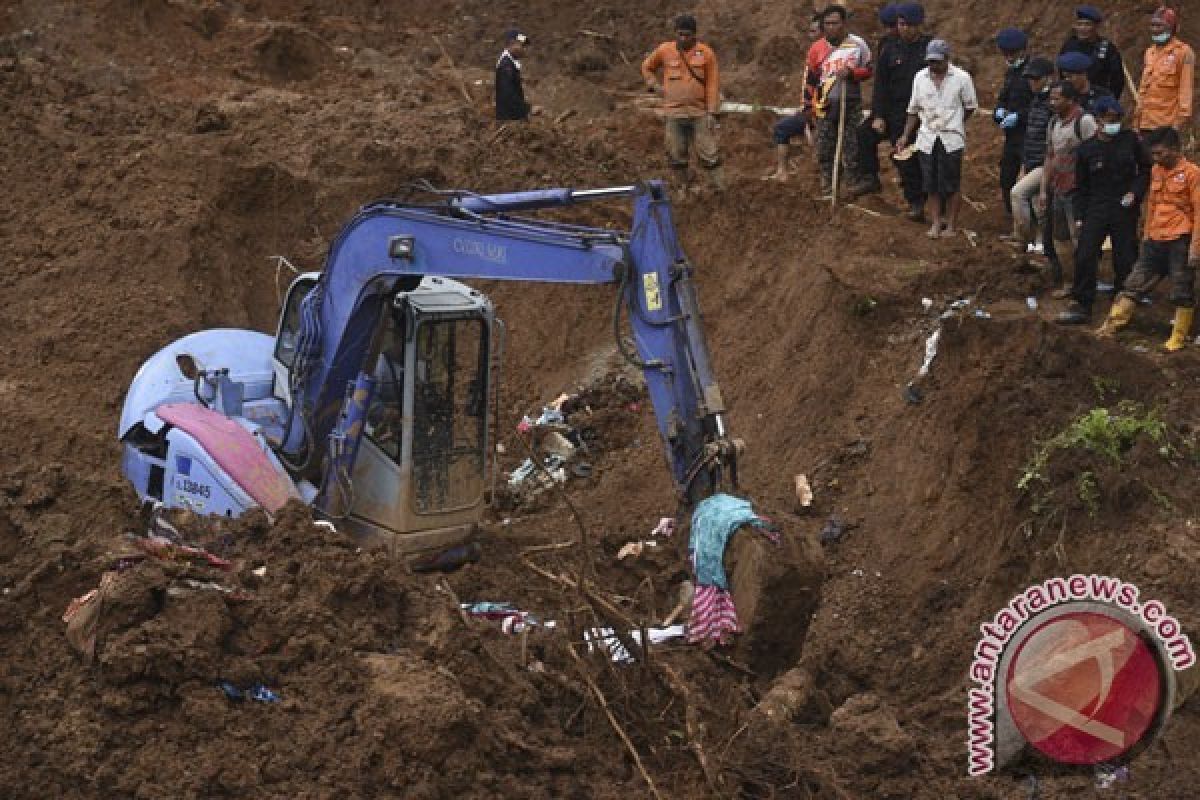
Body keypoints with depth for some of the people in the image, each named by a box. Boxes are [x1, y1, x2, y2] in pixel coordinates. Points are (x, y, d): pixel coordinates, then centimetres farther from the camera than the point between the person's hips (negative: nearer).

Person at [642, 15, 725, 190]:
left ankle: (720, 189, 2)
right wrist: (656, 86, 5)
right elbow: (647, 67, 18)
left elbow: (713, 84, -2)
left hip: (700, 113, -2)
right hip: (674, 114, 2)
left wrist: (712, 112, -7)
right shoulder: (664, 50, 0)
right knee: (677, 155, 6)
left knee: (708, 153, -3)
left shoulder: (706, 53, -4)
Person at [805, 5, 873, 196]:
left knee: (852, 145, 0)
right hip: (826, 104, 2)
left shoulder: (858, 44, -3)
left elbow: (868, 71, 4)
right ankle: (826, 185, 17)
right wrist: (813, 103, 6)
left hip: (851, 103, -1)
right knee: (825, 147, 5)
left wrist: (850, 72, -15)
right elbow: (811, 80, 9)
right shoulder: (817, 49, 1)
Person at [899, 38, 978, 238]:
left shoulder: (961, 78, -5)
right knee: (931, 184, 7)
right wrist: (906, 136, 9)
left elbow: (970, 107, 6)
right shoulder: (920, 78, 5)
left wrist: (953, 123, 5)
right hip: (927, 139, 3)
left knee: (951, 184, 1)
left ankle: (951, 225, 12)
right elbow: (914, 110, 12)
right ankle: (936, 224, 18)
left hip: (951, 139, -3)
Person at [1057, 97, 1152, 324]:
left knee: (1125, 259, 2)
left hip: (1125, 209, 0)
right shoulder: (1086, 149, 4)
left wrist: (1135, 193, -5)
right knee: (1085, 256, -10)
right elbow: (1080, 187, 10)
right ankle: (1080, 304, -3)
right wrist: (1081, 215, 3)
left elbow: (1146, 169, 10)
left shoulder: (1131, 140, 2)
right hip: (1096, 209, 0)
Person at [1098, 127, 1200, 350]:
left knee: (1182, 293, 4)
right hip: (1155, 241, 6)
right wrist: (1147, 236, 20)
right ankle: (1112, 325, 10)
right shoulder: (1156, 171, 10)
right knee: (1134, 283, 7)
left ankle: (1179, 337, 13)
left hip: (1180, 242, -6)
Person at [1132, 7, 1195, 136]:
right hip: (1147, 120, 7)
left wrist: (1184, 114, -16)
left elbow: (1186, 87, -10)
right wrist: (1138, 111, 18)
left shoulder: (1183, 52, -5)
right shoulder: (1149, 52, 18)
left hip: (1169, 121, -7)